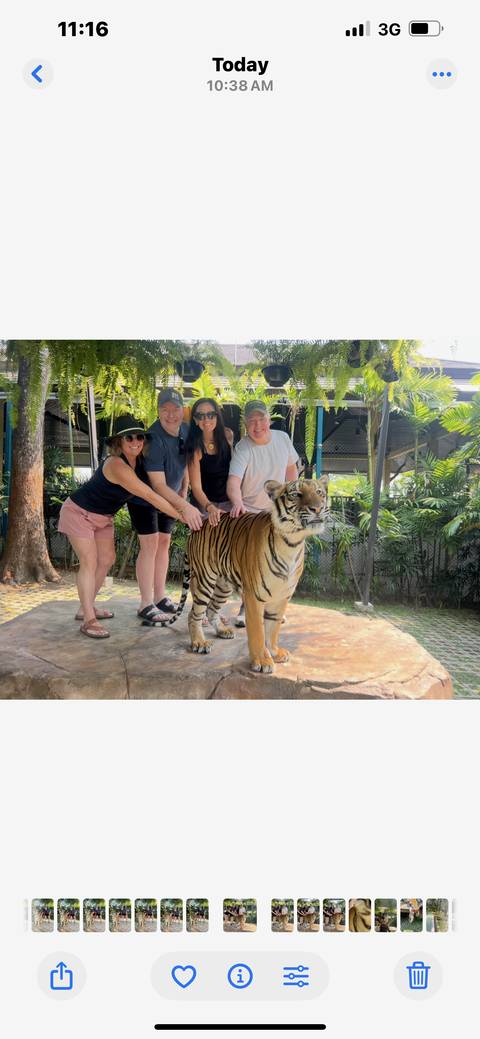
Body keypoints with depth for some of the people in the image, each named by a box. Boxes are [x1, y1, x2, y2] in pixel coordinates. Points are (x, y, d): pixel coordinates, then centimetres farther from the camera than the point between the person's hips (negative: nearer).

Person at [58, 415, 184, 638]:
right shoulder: (116, 465, -35)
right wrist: (182, 516, -36)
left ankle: (86, 608, 22)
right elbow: (150, 496, -37)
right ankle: (88, 621, -7)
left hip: (103, 516, 8)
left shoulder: (139, 460, -10)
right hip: (79, 512, -8)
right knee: (89, 562, -11)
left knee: (107, 559, 9)